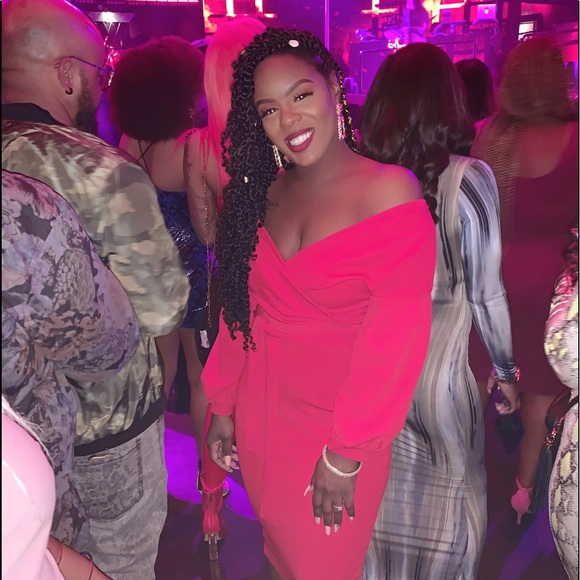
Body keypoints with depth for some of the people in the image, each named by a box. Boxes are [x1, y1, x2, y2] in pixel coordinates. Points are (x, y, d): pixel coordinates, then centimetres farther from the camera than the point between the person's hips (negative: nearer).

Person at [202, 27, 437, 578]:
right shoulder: (265, 193, 0)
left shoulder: (390, 190, -16)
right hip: (260, 416, 5)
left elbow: (394, 338, -18)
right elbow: (241, 307, 5)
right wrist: (222, 404, 5)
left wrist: (345, 454, -16)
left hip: (339, 427, -4)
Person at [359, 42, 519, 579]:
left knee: (377, 497, 22)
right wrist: (507, 369, 6)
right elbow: (486, 292, -10)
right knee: (448, 507, 19)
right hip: (438, 372, -3)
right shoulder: (467, 177, -14)